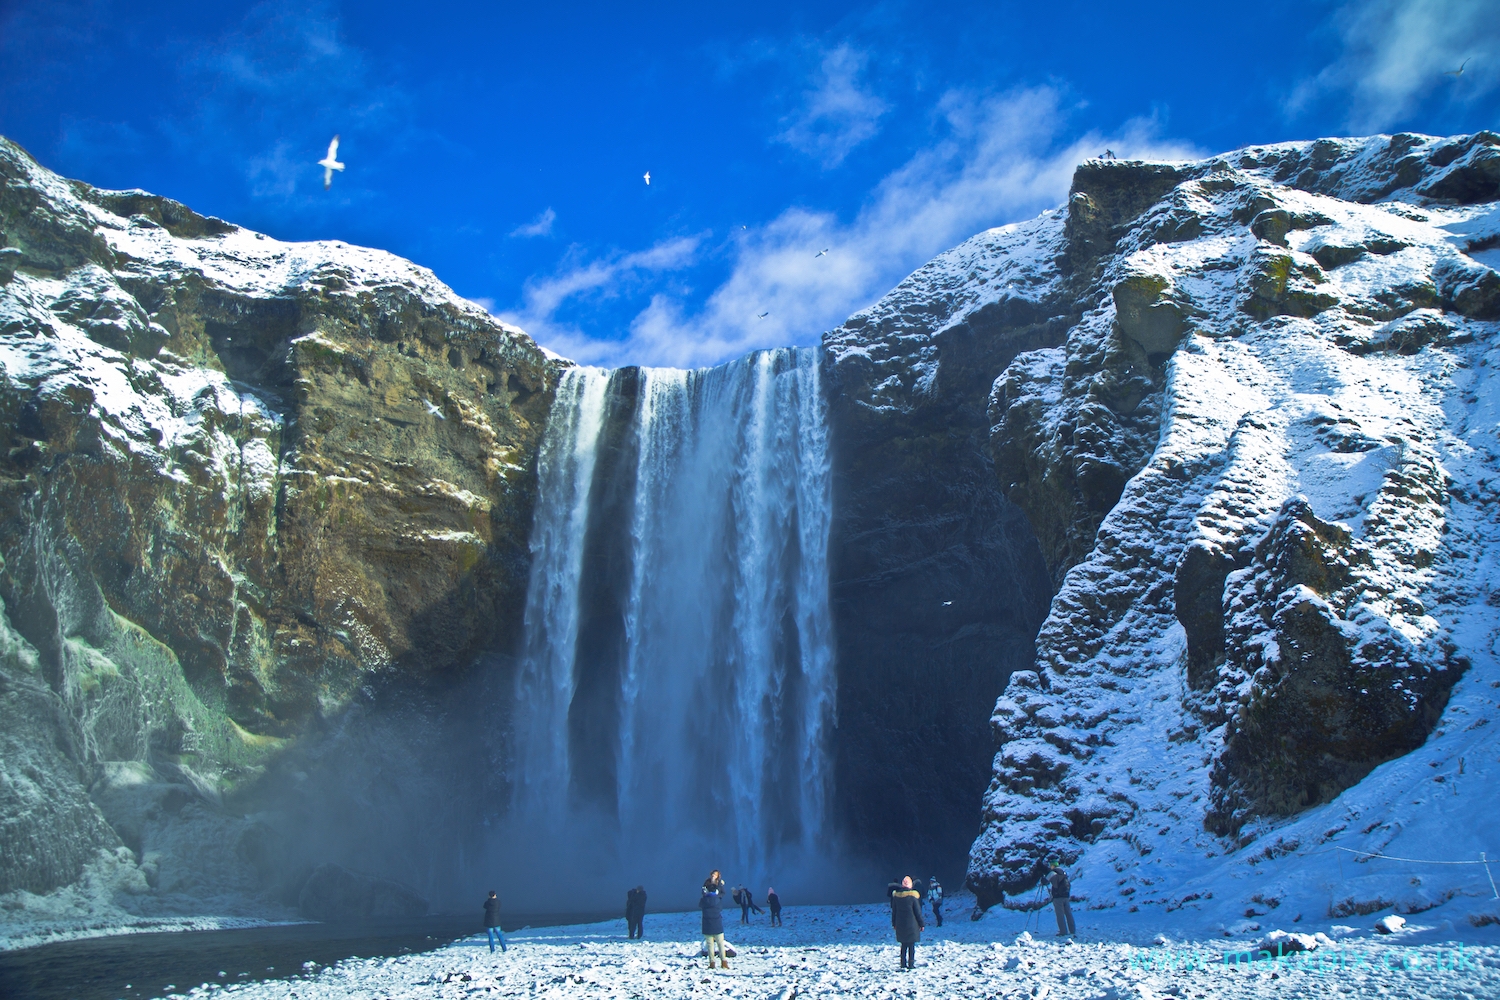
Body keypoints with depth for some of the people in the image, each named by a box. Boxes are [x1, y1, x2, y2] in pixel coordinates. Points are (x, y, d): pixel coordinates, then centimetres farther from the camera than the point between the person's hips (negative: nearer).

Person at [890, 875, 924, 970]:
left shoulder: (896, 895, 0)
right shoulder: (912, 895, -13)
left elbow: (894, 911, 9)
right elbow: (918, 911, -7)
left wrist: (894, 923, 18)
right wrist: (921, 924, 3)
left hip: (900, 924, 4)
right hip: (911, 924, -4)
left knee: (904, 944, 14)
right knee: (911, 944, 4)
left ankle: (903, 963, 14)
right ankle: (911, 964, 2)